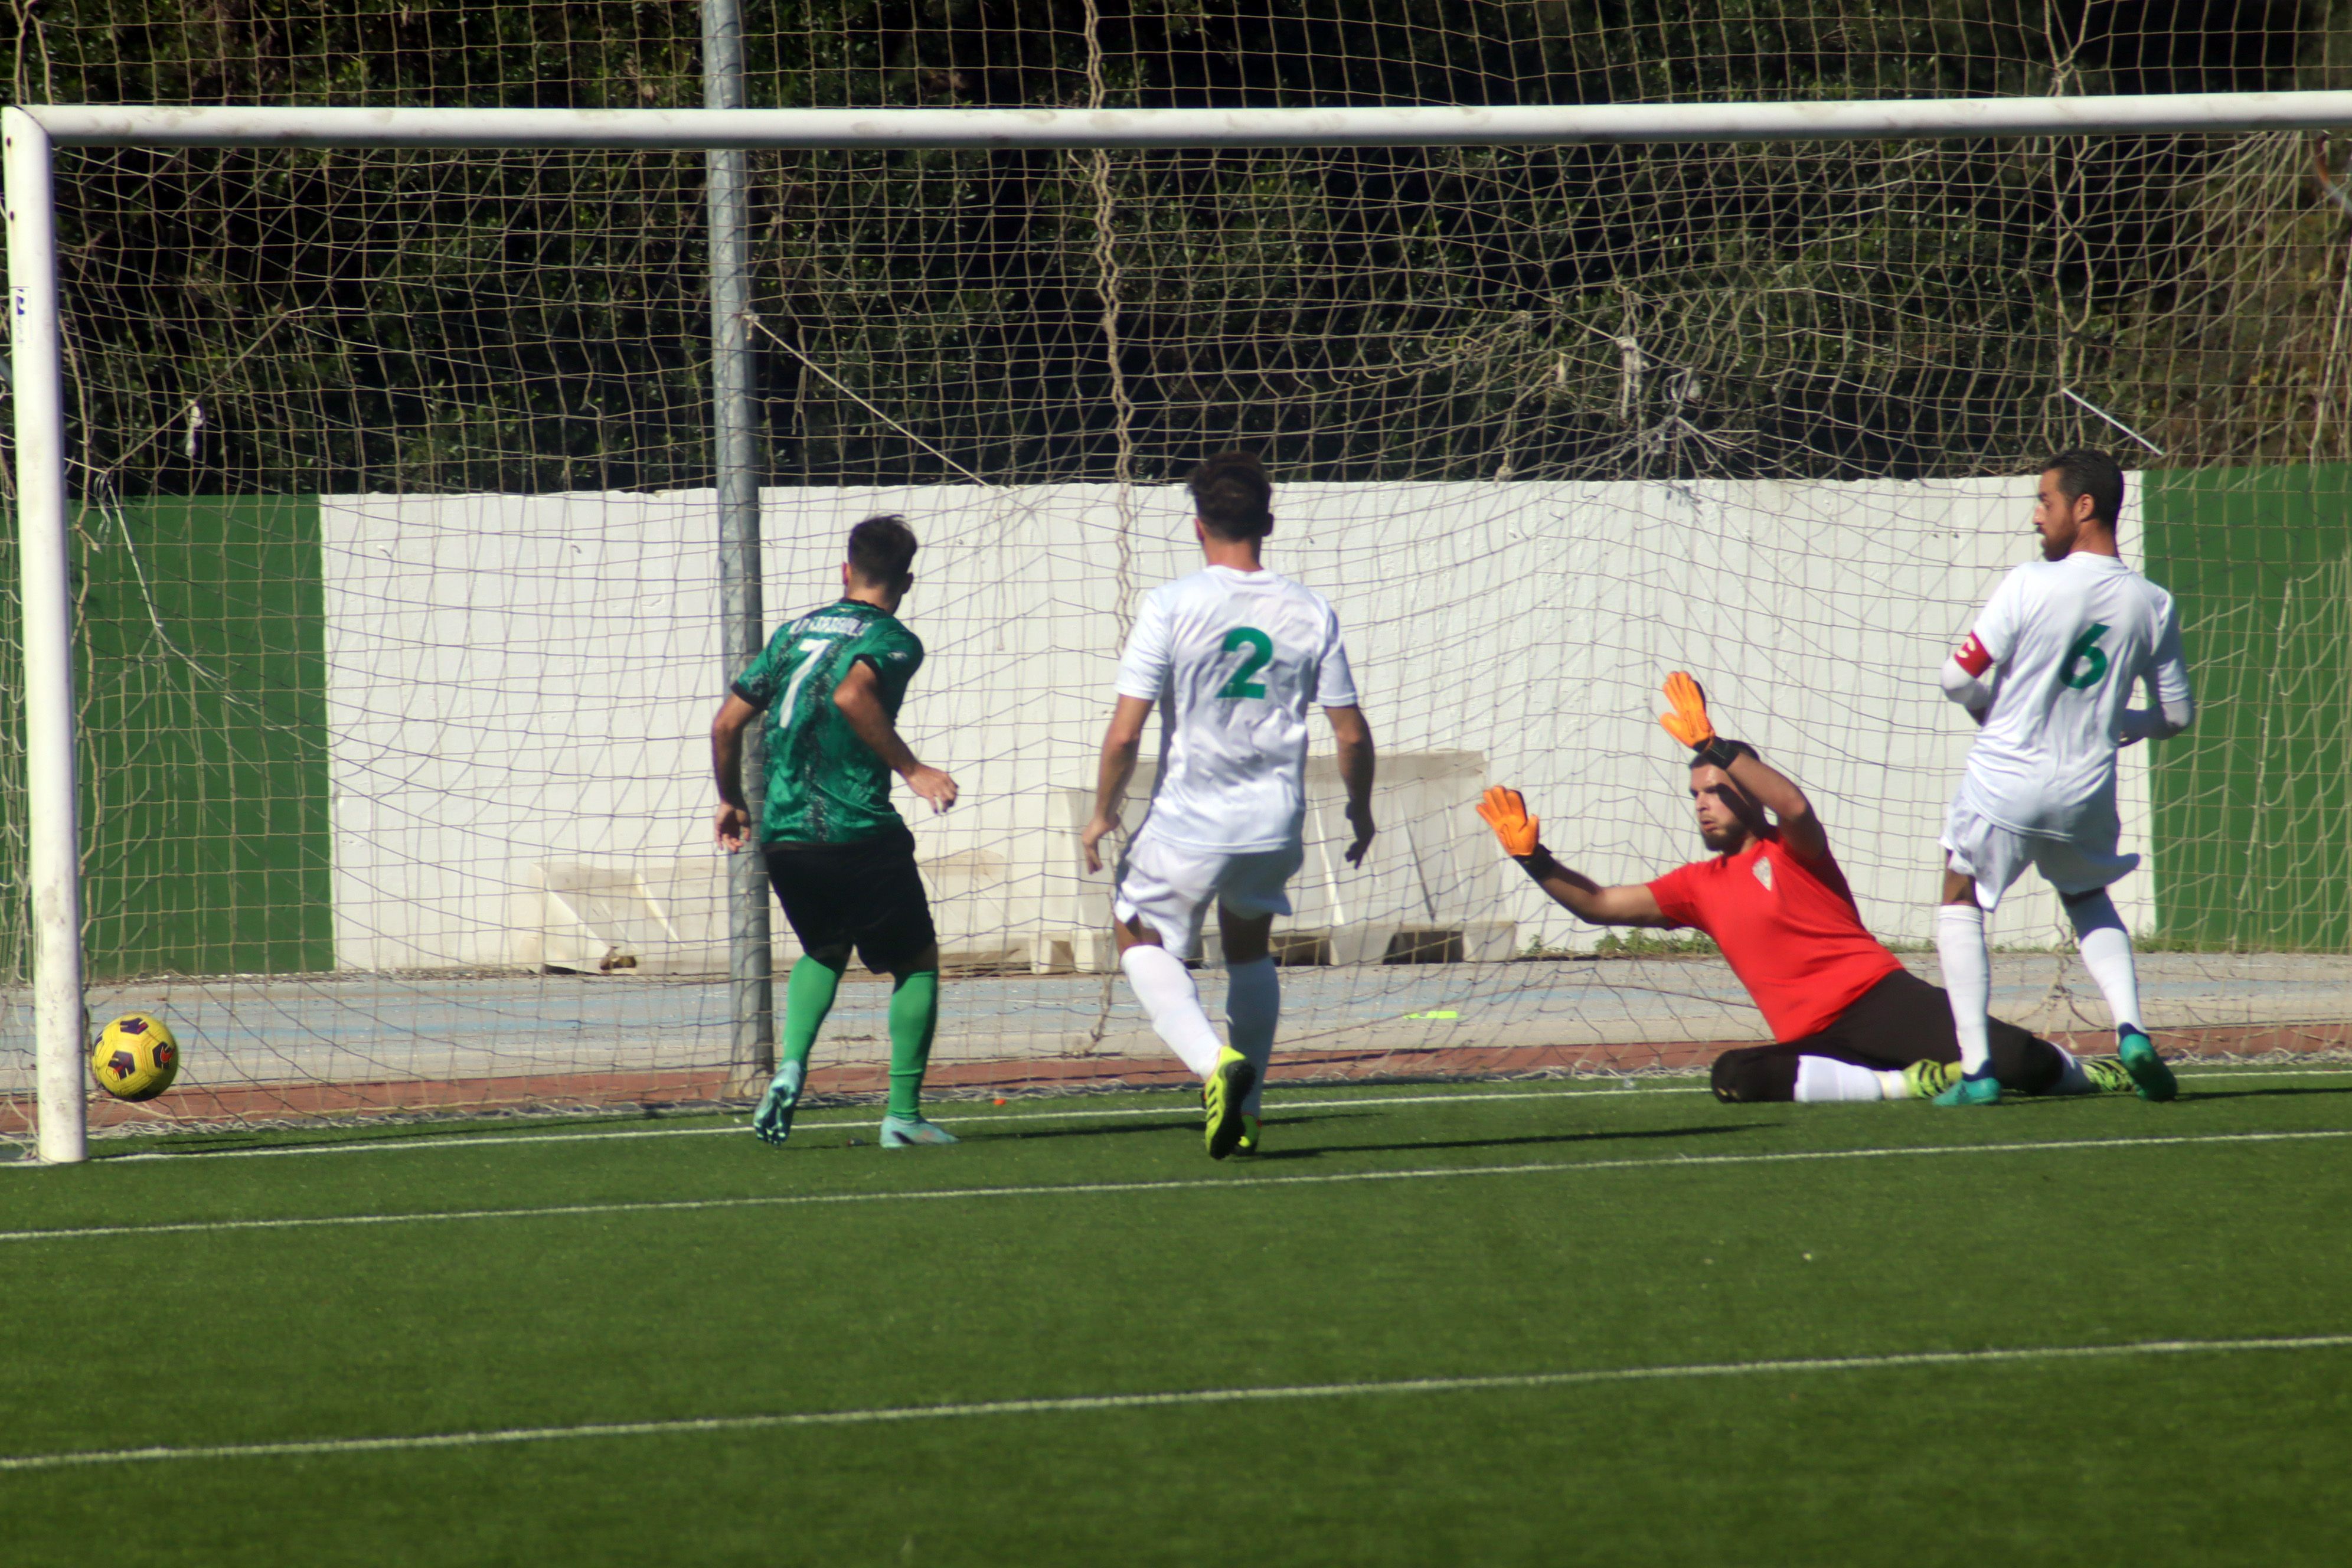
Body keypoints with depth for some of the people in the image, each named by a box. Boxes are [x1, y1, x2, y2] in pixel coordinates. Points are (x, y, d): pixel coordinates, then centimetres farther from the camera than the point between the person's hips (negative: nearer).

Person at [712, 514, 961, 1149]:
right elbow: (852, 697, -25)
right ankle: (903, 1115, 5)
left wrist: (731, 800, 27)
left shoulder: (795, 633, 14)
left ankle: (791, 1067, 3)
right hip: (858, 831, -5)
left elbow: (727, 723, 13)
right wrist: (913, 771, -22)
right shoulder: (893, 641, -3)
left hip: (781, 836, 5)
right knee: (917, 962, 13)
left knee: (824, 953, 28)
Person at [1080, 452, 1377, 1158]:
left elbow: (1125, 732, -12)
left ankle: (1214, 1060, -9)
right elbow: (1352, 734, 2)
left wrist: (1103, 813, 4)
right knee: (1250, 949, 26)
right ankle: (1245, 1112, 25)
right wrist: (1360, 813, 19)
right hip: (1277, 822, 4)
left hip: (1188, 822, -4)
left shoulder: (1171, 606, -11)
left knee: (1141, 938, 16)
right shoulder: (1310, 612, -1)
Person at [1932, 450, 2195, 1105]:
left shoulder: (2030, 585, -14)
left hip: (2004, 784, -4)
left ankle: (1976, 1069, 4)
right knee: (2090, 902, 30)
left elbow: (1959, 680, -11)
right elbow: (2177, 715, 7)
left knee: (1961, 903, 17)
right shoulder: (2153, 606, -1)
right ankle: (2130, 1030, 7)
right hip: (2086, 795, 4)